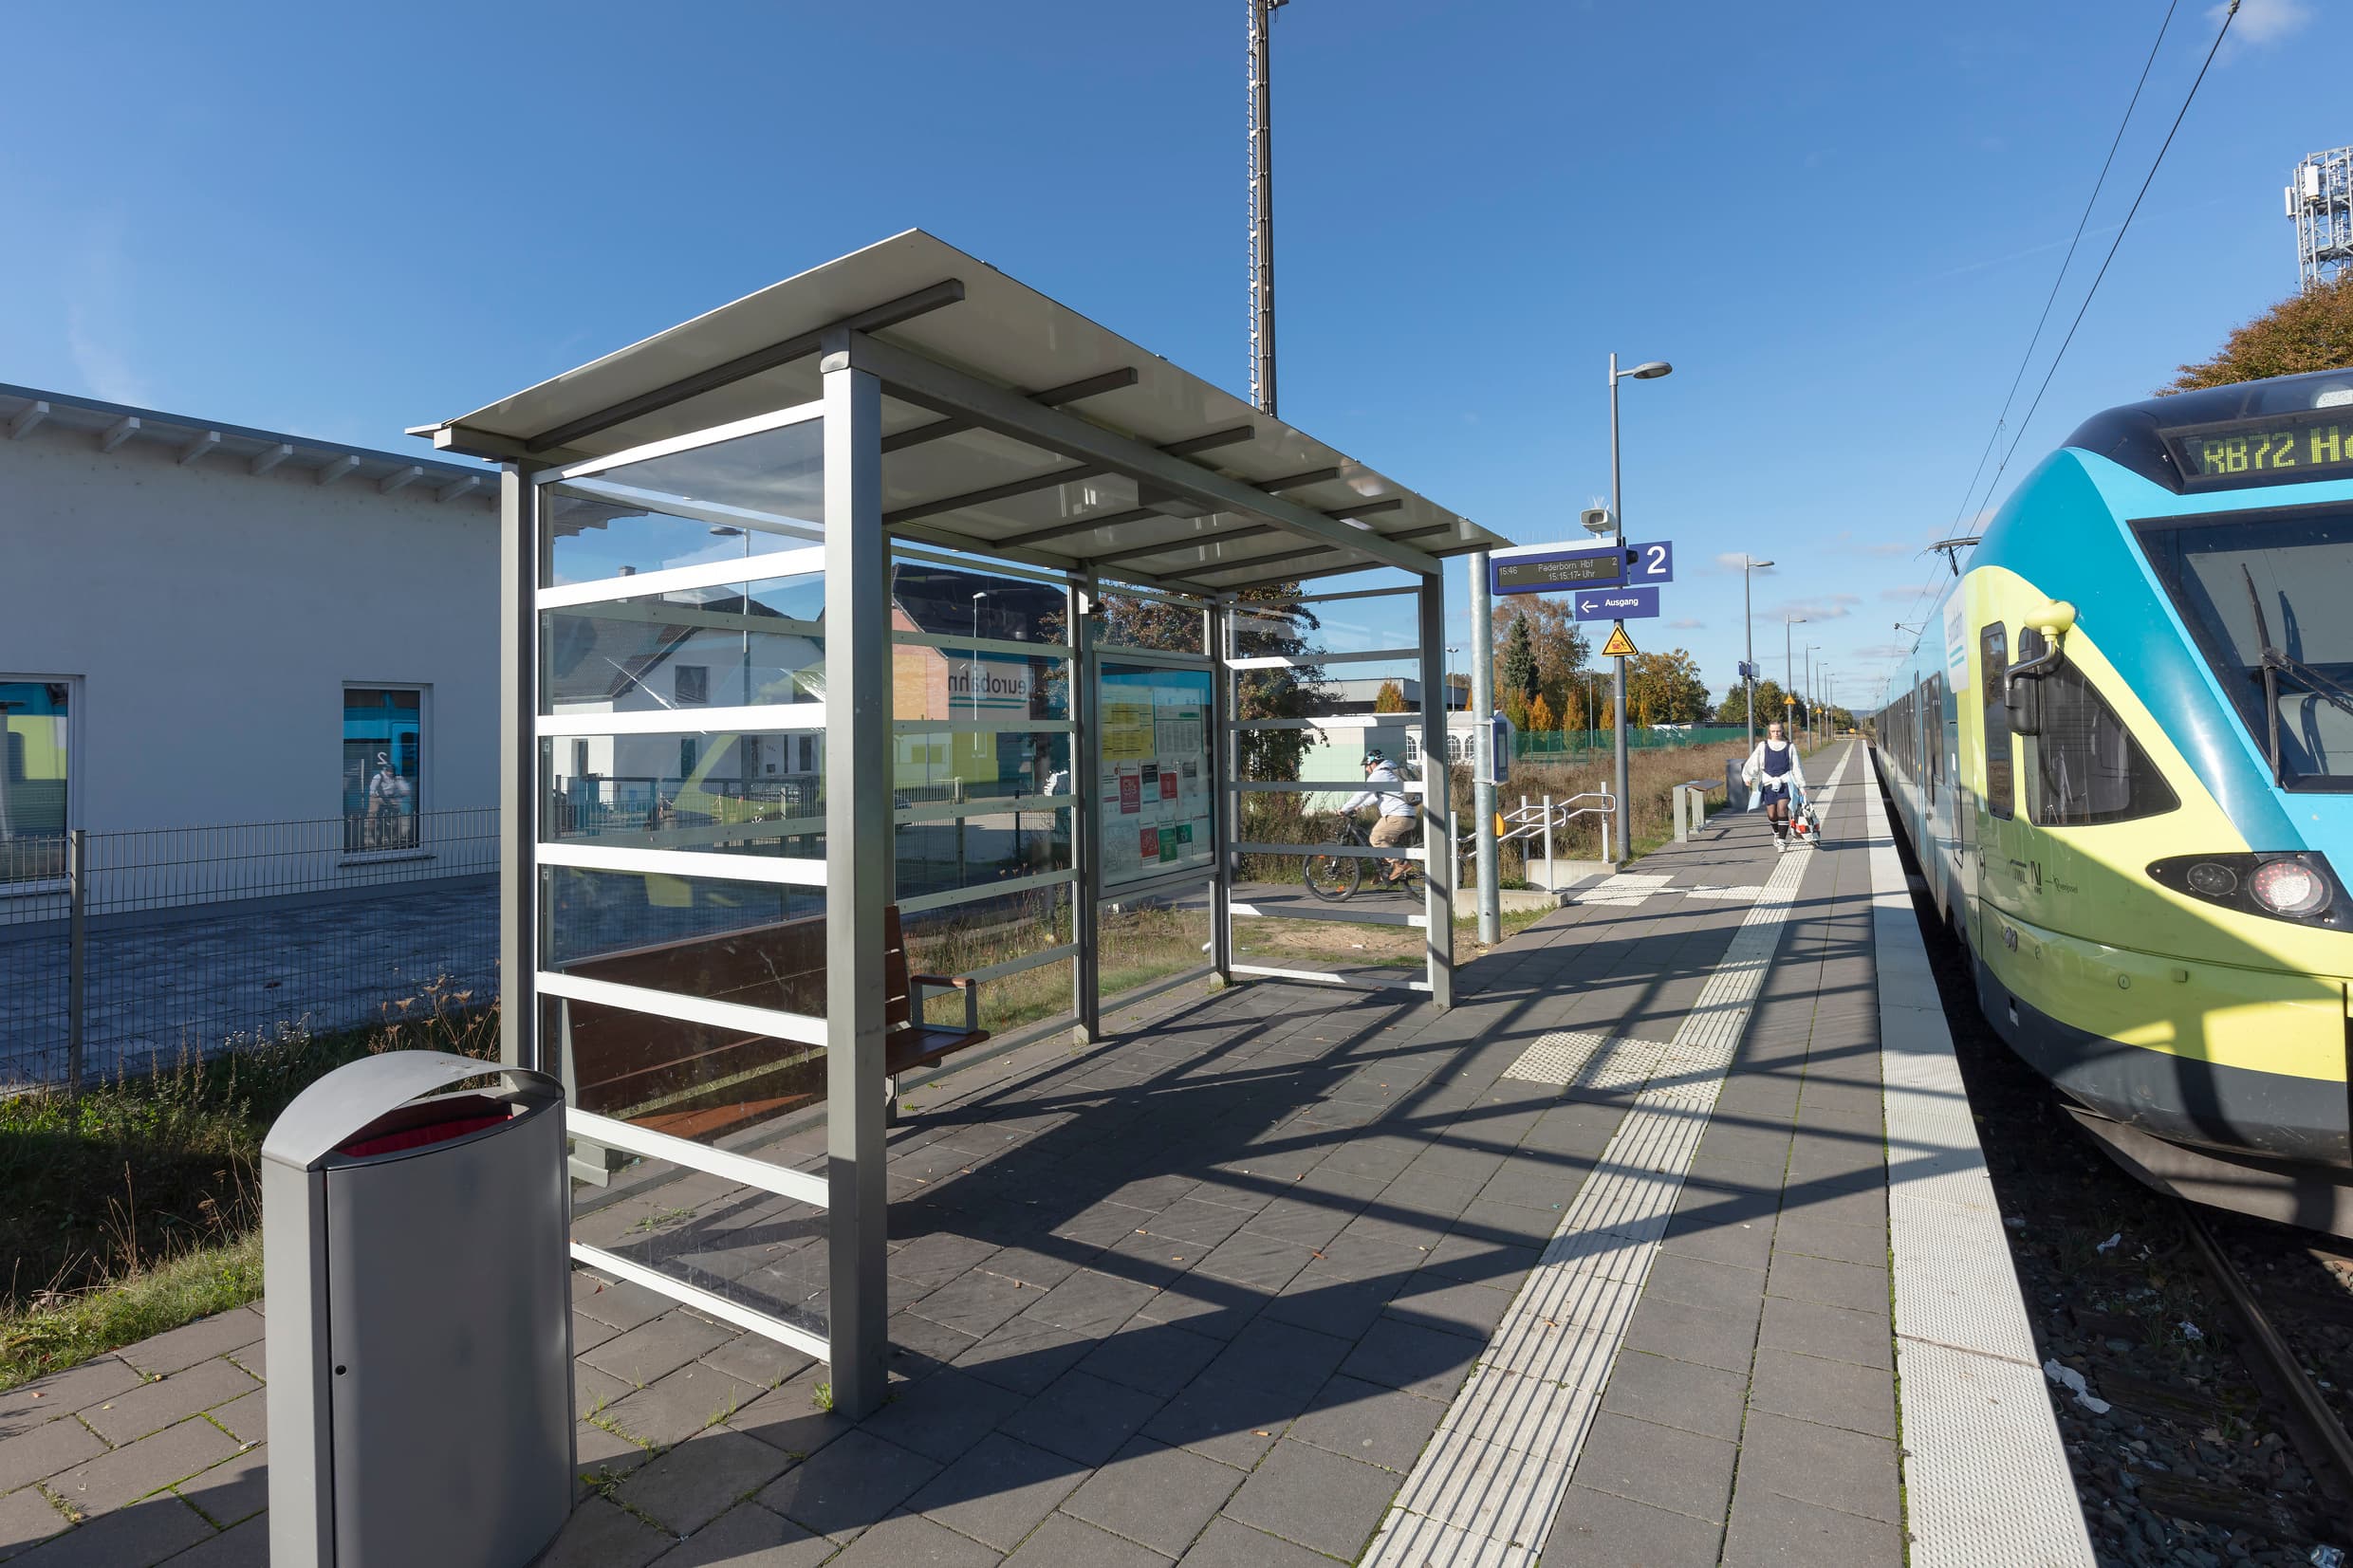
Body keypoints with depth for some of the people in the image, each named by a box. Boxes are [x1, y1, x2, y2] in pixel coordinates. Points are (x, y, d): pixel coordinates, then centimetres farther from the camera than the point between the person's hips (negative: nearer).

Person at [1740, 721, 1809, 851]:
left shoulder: (1789, 747, 7)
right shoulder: (1763, 746, 6)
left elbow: (1796, 768, 9)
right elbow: (1752, 763, 0)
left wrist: (1802, 786, 8)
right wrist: (1748, 777, -16)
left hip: (1785, 783, -1)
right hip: (1769, 783, 1)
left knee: (1782, 809, -19)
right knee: (1772, 815, 1)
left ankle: (1782, 841, -15)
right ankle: (1777, 833, 34)